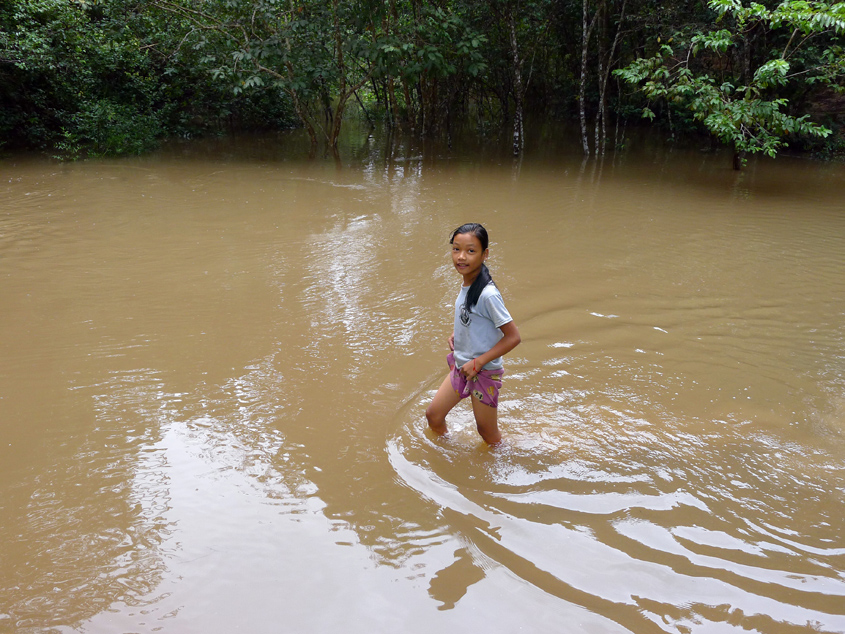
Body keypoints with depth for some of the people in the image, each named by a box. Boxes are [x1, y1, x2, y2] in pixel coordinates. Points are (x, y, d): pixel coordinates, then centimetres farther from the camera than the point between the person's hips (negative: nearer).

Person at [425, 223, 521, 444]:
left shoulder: (487, 295, -27)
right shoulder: (466, 284, -2)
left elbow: (513, 337, -23)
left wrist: (477, 363, -21)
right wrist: (455, 333, 2)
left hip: (484, 372, -8)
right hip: (461, 367, 8)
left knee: (487, 433, 10)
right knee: (433, 415, 14)